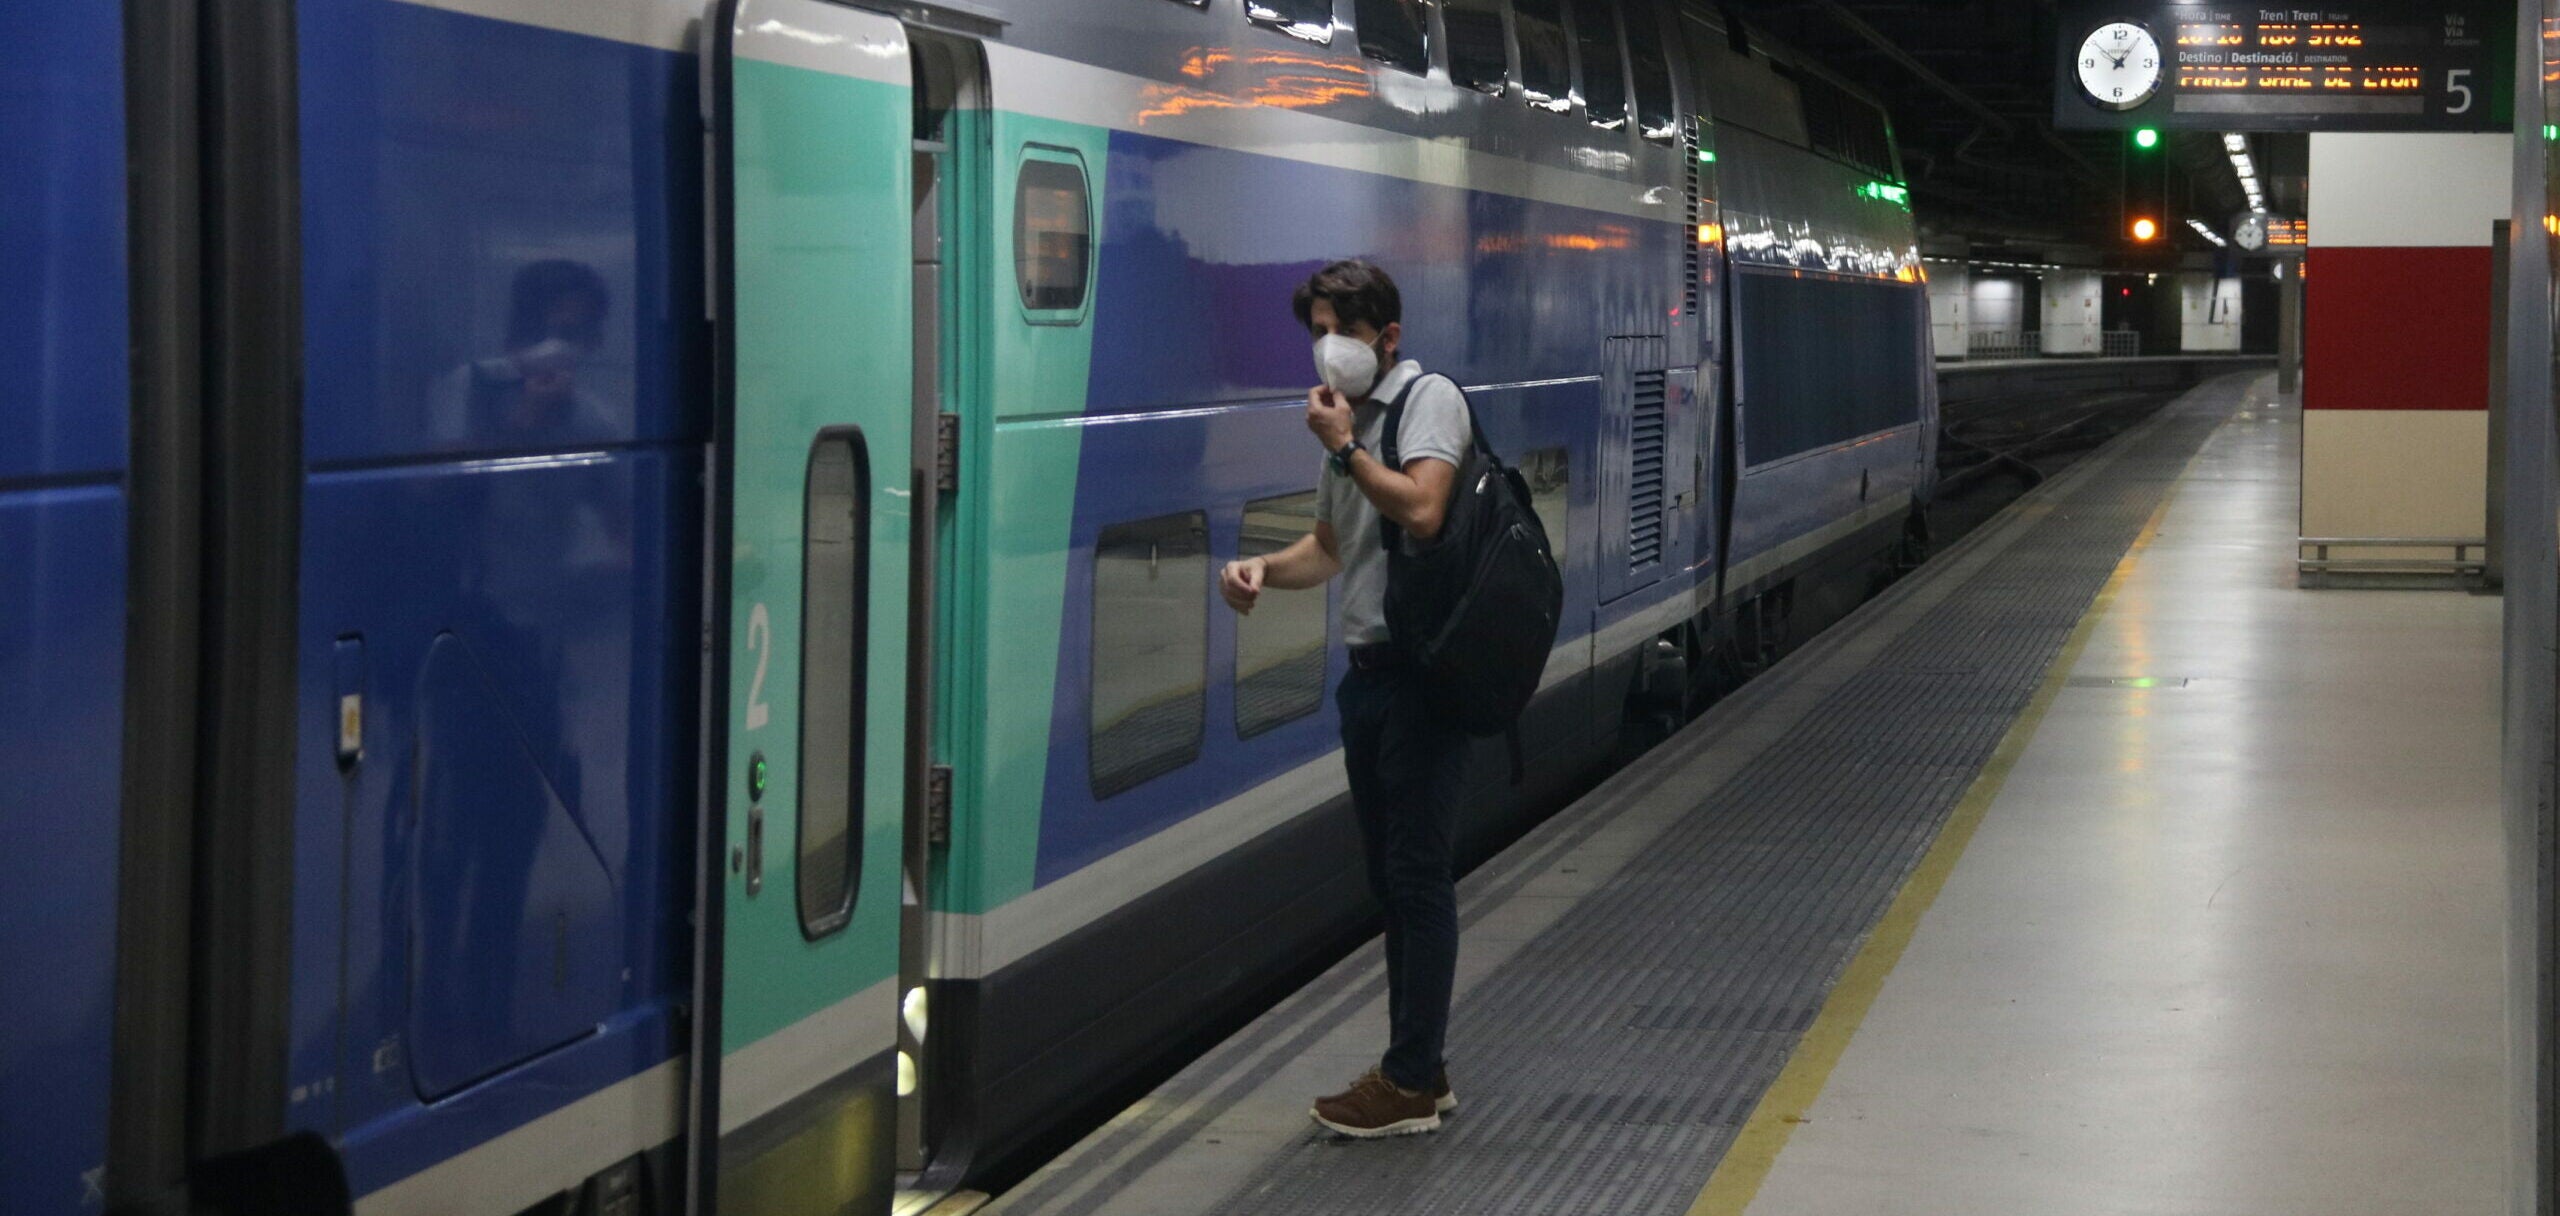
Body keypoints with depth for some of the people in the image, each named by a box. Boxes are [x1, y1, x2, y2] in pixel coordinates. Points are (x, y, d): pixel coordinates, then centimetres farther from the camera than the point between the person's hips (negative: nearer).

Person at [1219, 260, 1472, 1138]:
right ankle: (1420, 1070, 20)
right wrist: (1262, 569, 5)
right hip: (1372, 669, 9)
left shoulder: (1429, 399, -9)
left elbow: (1422, 512, -25)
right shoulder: (1350, 418, 17)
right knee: (1391, 875, 12)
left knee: (1416, 872, -5)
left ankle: (1410, 1083, -1)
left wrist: (1344, 448, -15)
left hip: (1422, 670, -9)